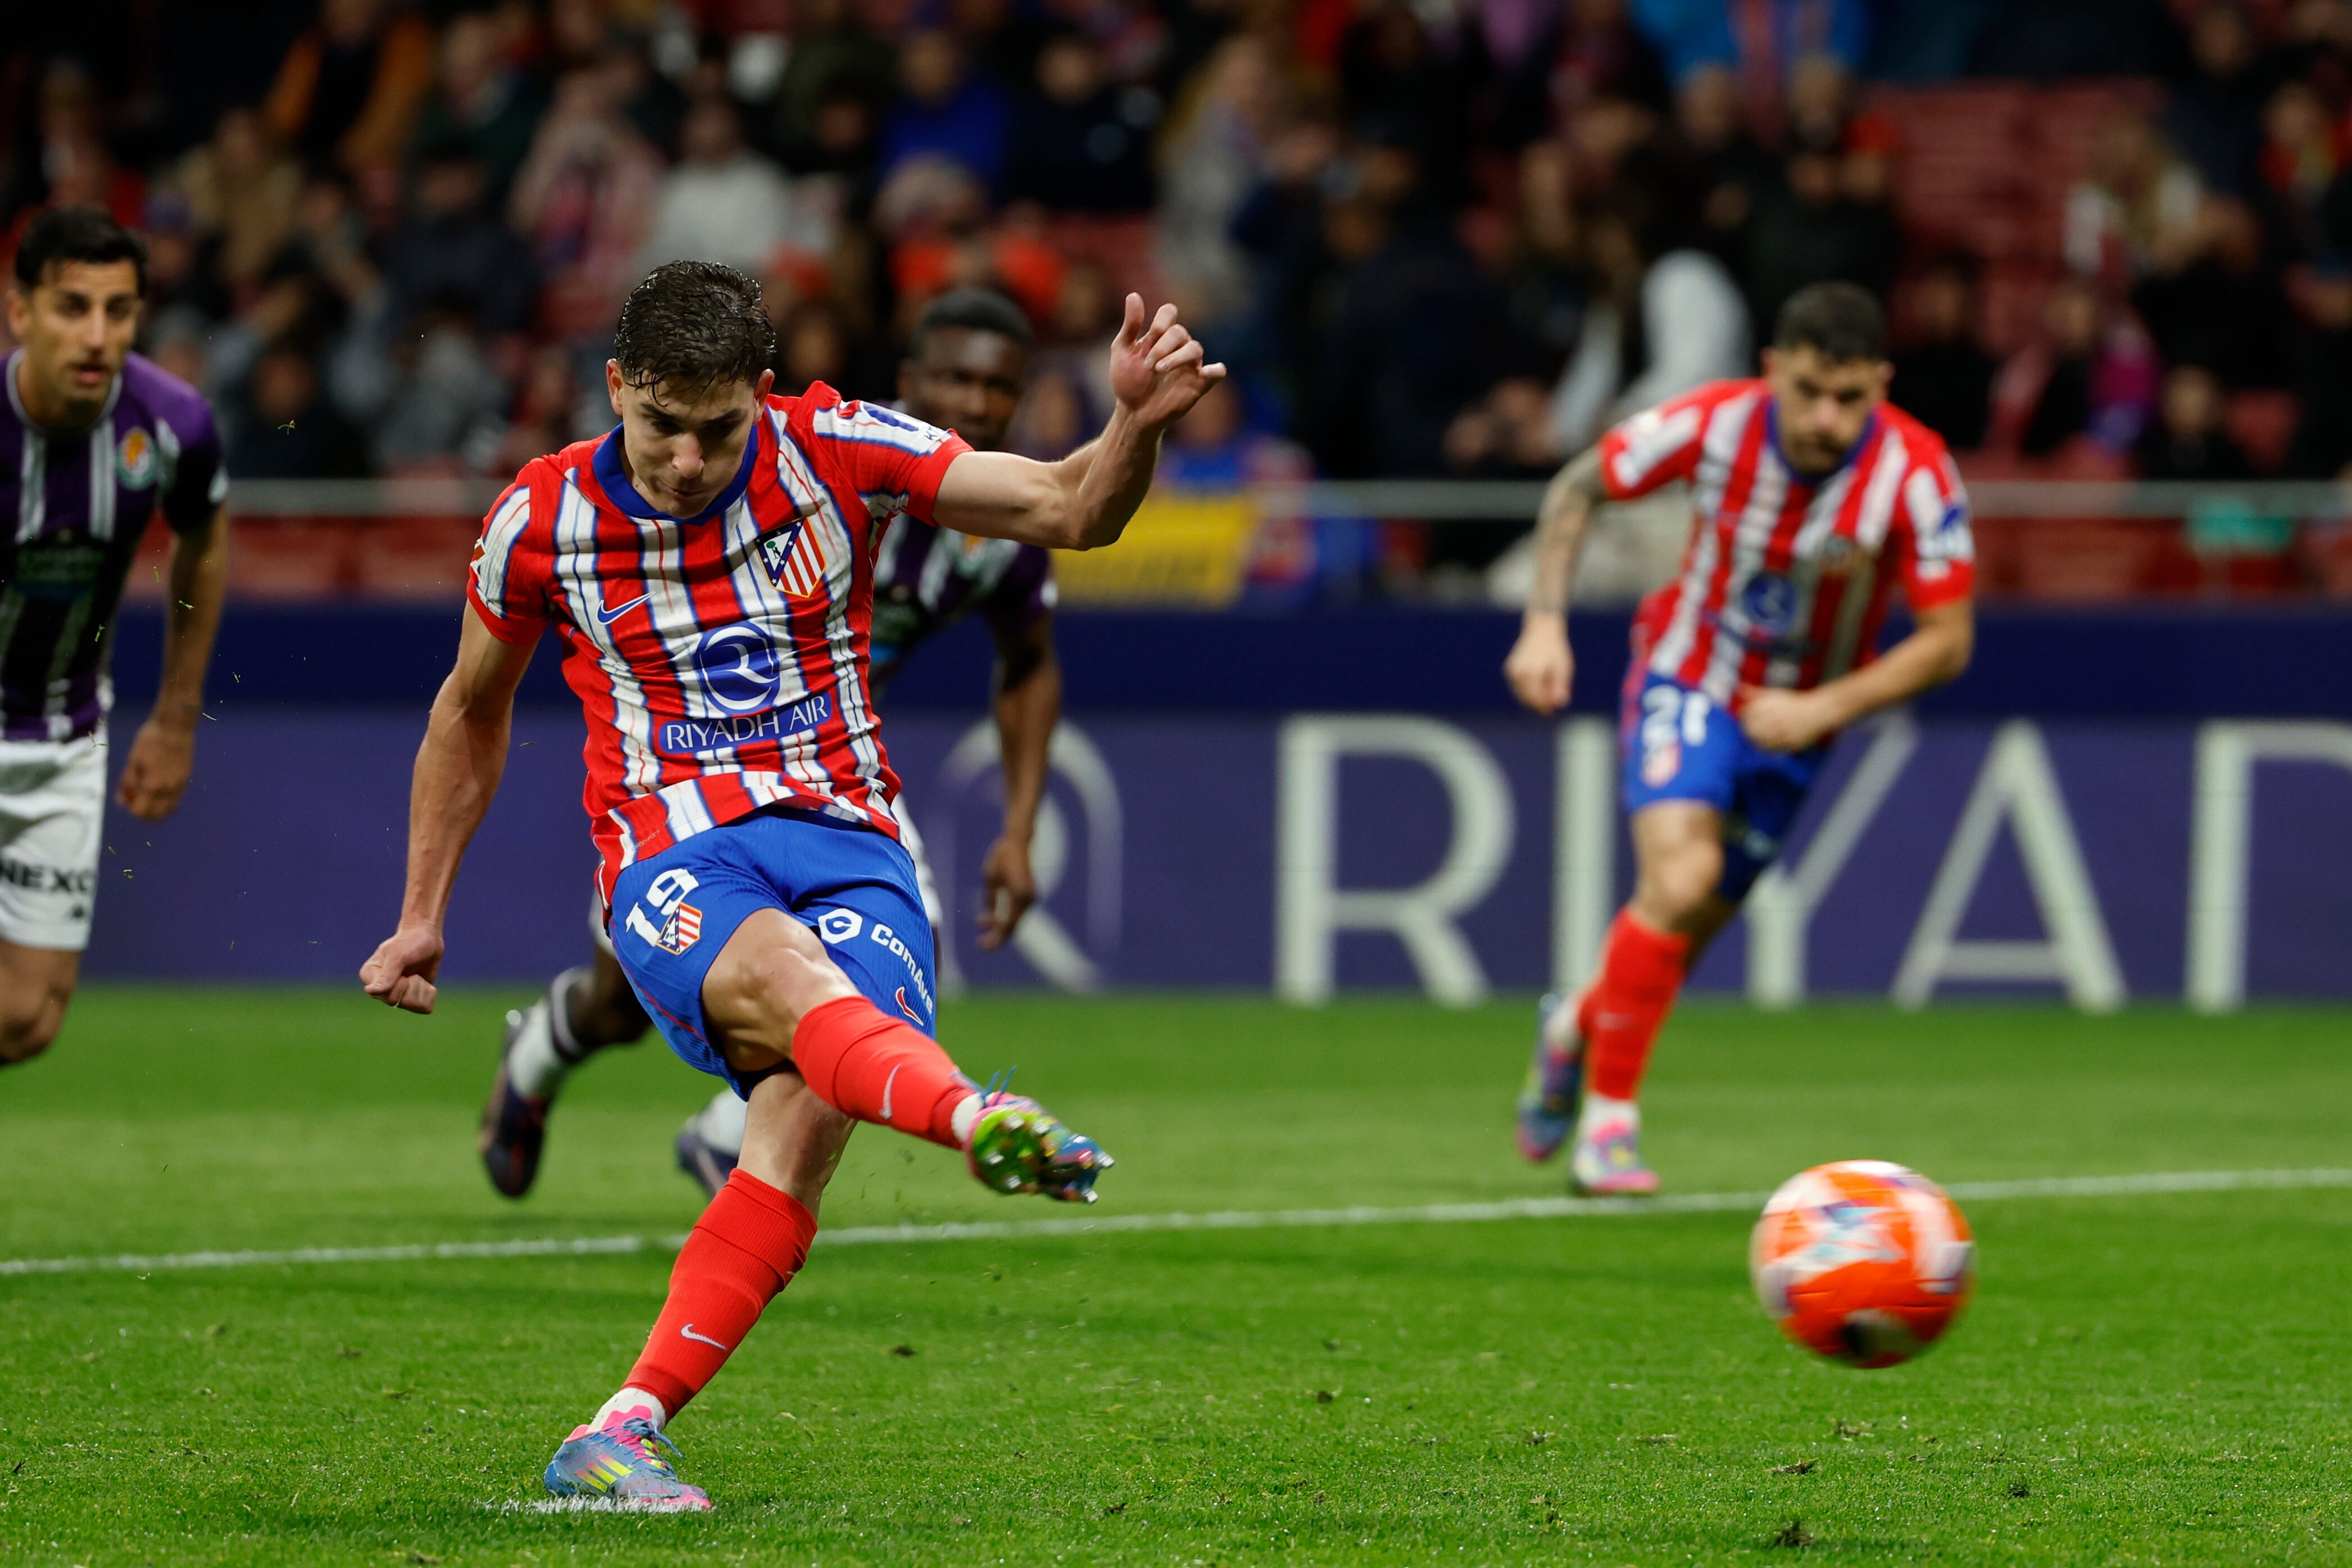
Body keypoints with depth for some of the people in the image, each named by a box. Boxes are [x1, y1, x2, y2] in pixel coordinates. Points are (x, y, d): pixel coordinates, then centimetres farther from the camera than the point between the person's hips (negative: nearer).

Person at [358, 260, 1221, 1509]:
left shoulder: (835, 454, 1)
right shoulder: (542, 520, 3)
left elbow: (1069, 510, 1)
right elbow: (471, 712, 20)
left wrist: (1137, 423, -21)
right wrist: (421, 920, 22)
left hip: (845, 840, 1)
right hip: (671, 865, -1)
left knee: (809, 1108, -28)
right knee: (780, 973, -38)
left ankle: (622, 1433, -27)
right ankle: (979, 1121, -70)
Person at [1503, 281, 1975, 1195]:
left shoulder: (1916, 476, -25)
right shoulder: (1716, 425, -23)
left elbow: (1948, 641, -18)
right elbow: (1577, 488, -5)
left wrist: (1825, 708, -27)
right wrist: (1545, 623, -14)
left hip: (1798, 719, 2)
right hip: (1688, 682, -2)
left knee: (1689, 927, 11)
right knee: (1679, 879, -26)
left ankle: (1578, 1029, 44)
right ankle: (1609, 1119, -14)